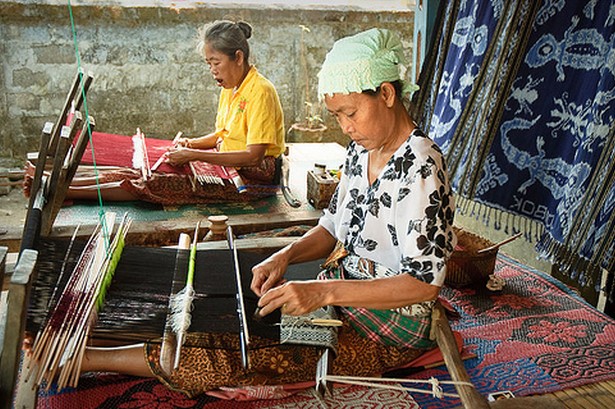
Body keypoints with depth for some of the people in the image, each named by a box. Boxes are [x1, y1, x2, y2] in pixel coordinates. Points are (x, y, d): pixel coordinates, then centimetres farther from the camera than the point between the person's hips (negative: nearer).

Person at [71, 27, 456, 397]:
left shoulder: (420, 169, -23)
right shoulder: (362, 149, 5)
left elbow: (424, 282, -26)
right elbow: (333, 228, 11)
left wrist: (324, 291, -32)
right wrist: (285, 256, -8)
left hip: (391, 328, -8)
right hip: (344, 294, 8)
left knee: (231, 361, -19)